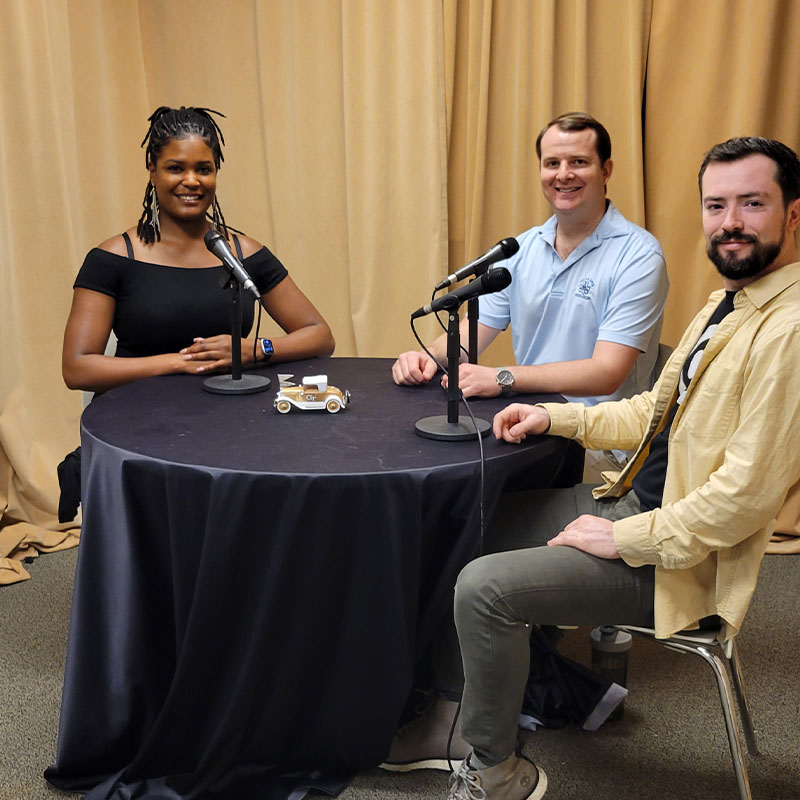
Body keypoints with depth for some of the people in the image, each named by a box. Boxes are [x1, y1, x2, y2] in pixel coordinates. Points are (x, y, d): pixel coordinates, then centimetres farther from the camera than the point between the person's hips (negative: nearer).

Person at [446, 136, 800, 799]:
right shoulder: (726, 304, 10)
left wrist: (625, 539, -20)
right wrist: (556, 418, 5)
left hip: (682, 559, -10)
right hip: (633, 500, 10)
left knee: (483, 587, -18)